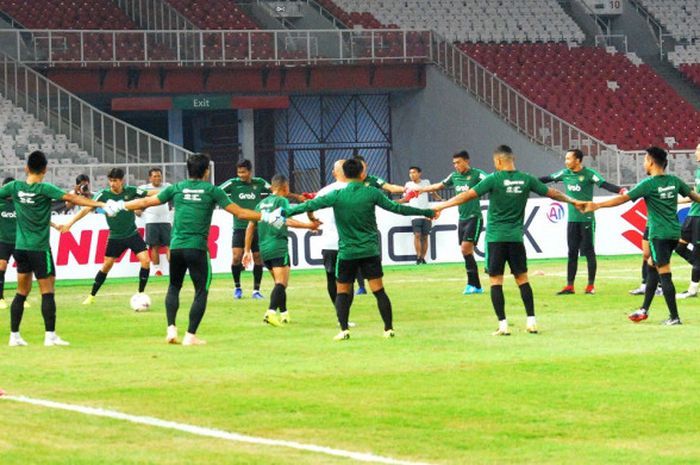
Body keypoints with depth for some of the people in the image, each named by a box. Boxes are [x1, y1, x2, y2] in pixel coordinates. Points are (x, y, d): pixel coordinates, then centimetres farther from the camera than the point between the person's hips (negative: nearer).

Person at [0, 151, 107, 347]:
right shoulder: (44, 189, -13)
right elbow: (71, 198, -20)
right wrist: (98, 204, -21)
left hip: (20, 248, 5)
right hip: (39, 248, -5)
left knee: (21, 292, 12)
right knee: (47, 291, -1)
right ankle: (50, 335, -5)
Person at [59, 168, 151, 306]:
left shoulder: (130, 191, -10)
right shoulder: (104, 195, -13)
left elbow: (150, 194, -4)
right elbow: (87, 209, -17)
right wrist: (70, 223, -25)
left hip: (132, 234, 1)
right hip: (115, 237, -1)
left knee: (145, 260, -14)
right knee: (106, 265, 1)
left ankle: (141, 293, 0)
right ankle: (92, 296, 14)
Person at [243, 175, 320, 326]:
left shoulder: (261, 204, 19)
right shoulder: (282, 201, -2)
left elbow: (250, 227, 20)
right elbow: (287, 220, -18)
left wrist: (247, 250, 23)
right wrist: (309, 225, -18)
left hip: (264, 249, 7)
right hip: (279, 247, -7)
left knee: (279, 282, 20)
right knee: (281, 282, -12)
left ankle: (284, 314, 24)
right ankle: (271, 312, -30)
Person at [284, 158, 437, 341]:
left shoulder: (337, 195, -5)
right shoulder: (372, 193, -3)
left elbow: (310, 206, -5)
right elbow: (396, 208, 1)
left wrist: (285, 212, 8)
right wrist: (426, 213, 10)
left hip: (346, 252, 0)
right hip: (370, 250, 0)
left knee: (342, 292, 9)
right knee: (379, 290, 2)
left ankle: (344, 329, -4)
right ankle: (389, 328, 0)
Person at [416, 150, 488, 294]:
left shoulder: (477, 174, -9)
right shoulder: (454, 176, 11)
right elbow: (438, 186, 25)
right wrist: (420, 190, 27)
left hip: (474, 217, -7)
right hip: (462, 219, 7)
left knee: (466, 249, -16)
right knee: (466, 251, 5)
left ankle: (472, 283, -10)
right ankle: (476, 286, 10)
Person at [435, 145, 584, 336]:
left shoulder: (494, 179, -9)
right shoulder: (526, 180, 2)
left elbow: (469, 195, -12)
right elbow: (551, 193, 13)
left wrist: (442, 206, -5)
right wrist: (573, 201, 30)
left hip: (496, 237, -3)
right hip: (516, 237, 3)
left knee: (496, 280, 1)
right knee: (522, 279, 11)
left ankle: (503, 325, -5)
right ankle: (531, 321, 7)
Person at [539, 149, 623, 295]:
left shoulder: (589, 173, -11)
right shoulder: (565, 173, 7)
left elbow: (604, 184, -21)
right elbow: (548, 179, 20)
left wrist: (620, 190, -37)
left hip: (586, 219, -5)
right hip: (572, 219, 5)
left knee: (589, 252, 1)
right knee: (572, 253, 7)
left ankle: (591, 285, 7)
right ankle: (569, 286, 10)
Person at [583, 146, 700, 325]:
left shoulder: (649, 184, -13)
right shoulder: (674, 181, 5)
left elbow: (623, 198, -17)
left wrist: (597, 205, -16)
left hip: (659, 235, -7)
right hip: (674, 233, 7)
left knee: (664, 274, -6)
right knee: (651, 266, 19)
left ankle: (674, 317, -8)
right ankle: (644, 310, 23)